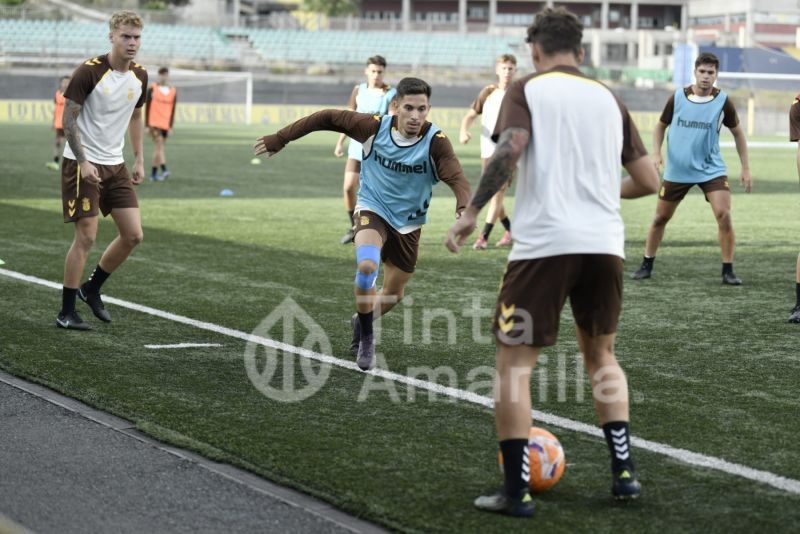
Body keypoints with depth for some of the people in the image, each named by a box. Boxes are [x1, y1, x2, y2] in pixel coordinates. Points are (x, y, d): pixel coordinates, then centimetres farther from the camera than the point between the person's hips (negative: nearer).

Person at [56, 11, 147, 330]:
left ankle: (92, 289, 22)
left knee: (133, 235, 1)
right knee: (86, 237, -9)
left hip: (115, 165, 7)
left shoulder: (139, 76, 4)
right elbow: (68, 118, -12)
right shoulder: (90, 72, -15)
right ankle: (66, 312, 1)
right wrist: (82, 162, -19)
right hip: (83, 164, -7)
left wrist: (139, 160, 14)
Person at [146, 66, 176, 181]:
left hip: (165, 124, 4)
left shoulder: (173, 91, 9)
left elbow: (172, 109, 10)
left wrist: (170, 126, 5)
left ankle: (153, 173, 13)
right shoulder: (152, 89, 0)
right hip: (154, 123, -4)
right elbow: (148, 107, 1)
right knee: (159, 145, -16)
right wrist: (147, 124, -3)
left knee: (158, 147, 7)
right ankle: (164, 170, -27)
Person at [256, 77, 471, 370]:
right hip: (372, 209, -2)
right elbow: (328, 117, -7)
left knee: (393, 296, 11)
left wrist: (463, 208, -55)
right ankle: (366, 336, -9)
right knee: (367, 265, -31)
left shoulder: (436, 141, -21)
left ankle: (361, 322, 46)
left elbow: (457, 178, -33)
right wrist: (280, 139, -5)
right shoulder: (374, 126, -18)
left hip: (408, 223, 2)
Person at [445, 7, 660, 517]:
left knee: (514, 362, 5)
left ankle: (516, 490, 2)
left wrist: (471, 213, -9)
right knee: (601, 355, 24)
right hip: (605, 244, 5)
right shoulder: (608, 98, 16)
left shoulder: (527, 89, 3)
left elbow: (510, 149, -16)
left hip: (544, 243, -4)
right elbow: (649, 182, 16)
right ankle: (624, 470, 17)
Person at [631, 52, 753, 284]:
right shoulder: (677, 97, -5)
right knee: (660, 218, 8)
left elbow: (738, 133, 6)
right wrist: (656, 154, -5)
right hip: (677, 170, 1)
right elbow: (661, 126, 10)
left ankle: (728, 271, -6)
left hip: (711, 169, -1)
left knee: (724, 215, -17)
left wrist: (745, 168, 4)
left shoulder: (723, 101, -6)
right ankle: (646, 265, 25)